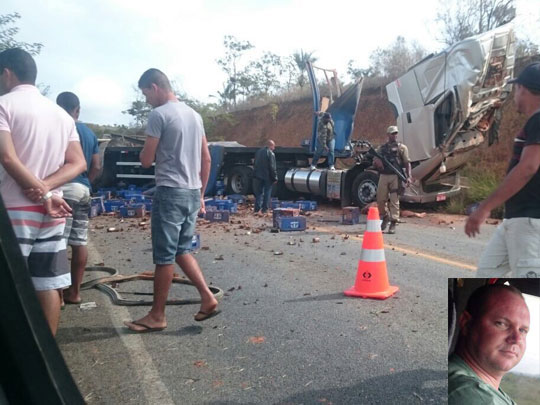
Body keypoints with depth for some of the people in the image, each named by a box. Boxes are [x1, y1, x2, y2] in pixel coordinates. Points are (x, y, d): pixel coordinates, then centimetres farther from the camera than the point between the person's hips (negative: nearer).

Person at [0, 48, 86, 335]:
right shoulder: (61, 113, 14)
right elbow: (78, 163, 5)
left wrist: (44, 194, -13)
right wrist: (46, 188, -7)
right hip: (51, 212, 6)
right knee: (48, 285, 9)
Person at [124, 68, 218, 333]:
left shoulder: (159, 114, -9)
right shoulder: (194, 115, 14)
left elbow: (146, 160, -8)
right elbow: (206, 159, 15)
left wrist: (149, 150, 15)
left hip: (170, 192, -8)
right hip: (192, 193, 8)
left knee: (164, 256, 0)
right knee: (182, 251, 17)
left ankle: (157, 316, 11)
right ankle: (208, 298, 11)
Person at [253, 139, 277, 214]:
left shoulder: (258, 152, 12)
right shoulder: (271, 153, -11)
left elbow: (255, 164, 17)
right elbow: (272, 167, -15)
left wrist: (255, 174, 22)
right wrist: (275, 177, -9)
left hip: (258, 176, 6)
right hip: (267, 177, -6)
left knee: (259, 192, 12)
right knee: (267, 193, 3)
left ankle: (257, 209, 9)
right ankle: (264, 209, 3)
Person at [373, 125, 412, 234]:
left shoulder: (402, 147, 8)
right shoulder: (382, 148, 18)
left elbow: (407, 163, 2)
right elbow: (375, 161, 19)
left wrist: (408, 177, -10)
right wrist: (377, 162, -6)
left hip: (396, 176, -3)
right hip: (383, 176, 3)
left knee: (394, 200, -5)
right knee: (380, 199, 3)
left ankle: (393, 223, -2)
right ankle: (385, 218, 26)